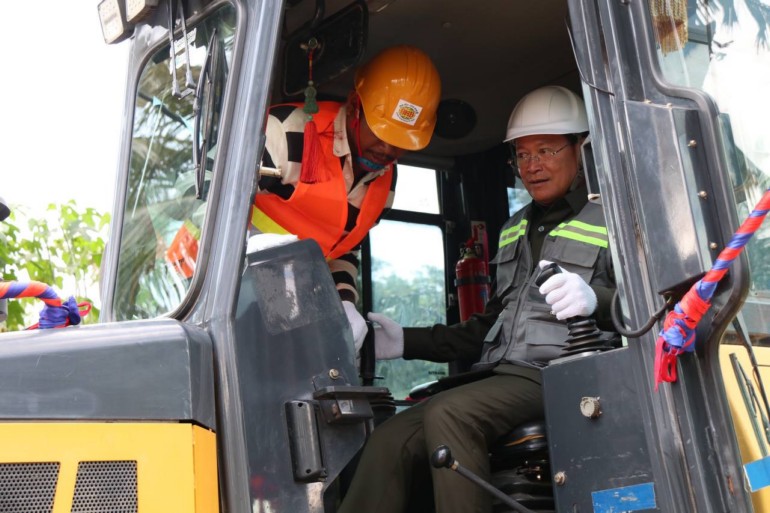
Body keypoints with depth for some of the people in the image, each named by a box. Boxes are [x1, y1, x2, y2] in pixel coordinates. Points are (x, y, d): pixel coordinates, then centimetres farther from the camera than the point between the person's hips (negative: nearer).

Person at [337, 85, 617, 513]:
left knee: (448, 413, -31)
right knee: (390, 440, -15)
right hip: (505, 379, 7)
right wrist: (407, 341, 20)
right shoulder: (515, 231, 25)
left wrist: (597, 299, -33)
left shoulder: (608, 219, 2)